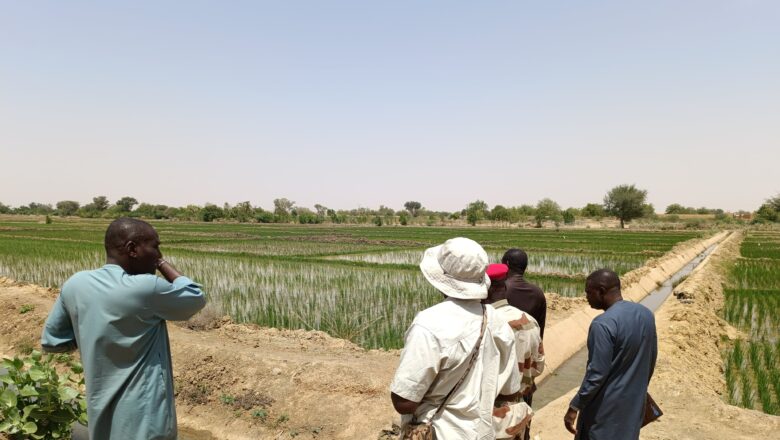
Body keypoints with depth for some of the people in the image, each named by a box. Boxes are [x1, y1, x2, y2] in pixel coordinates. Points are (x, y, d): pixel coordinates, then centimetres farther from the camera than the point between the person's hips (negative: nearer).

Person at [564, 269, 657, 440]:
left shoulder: (603, 324, -24)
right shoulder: (646, 314, 1)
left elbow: (597, 373, -23)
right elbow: (651, 359, 11)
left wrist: (574, 407, -14)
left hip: (606, 408, -7)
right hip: (634, 402, 7)